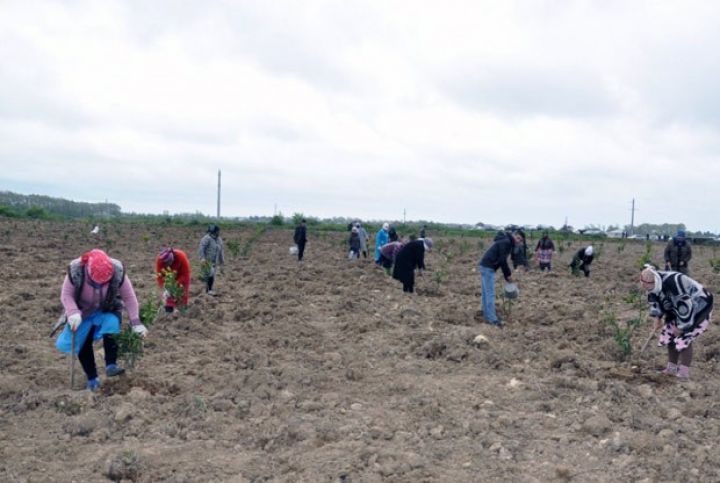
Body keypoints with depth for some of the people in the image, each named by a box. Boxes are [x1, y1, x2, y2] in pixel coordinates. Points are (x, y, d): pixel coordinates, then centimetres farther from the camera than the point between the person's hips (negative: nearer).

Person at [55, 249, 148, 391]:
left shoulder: (118, 272, -28)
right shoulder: (75, 271, -31)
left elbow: (129, 297, -18)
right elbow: (66, 295, -20)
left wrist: (135, 323, -20)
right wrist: (73, 313, -39)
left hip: (108, 311, -1)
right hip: (84, 312, 1)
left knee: (112, 325, -30)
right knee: (83, 343, -3)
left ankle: (111, 365, -23)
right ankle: (92, 379, 12)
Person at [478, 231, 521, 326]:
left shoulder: (506, 242, 20)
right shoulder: (506, 242, -11)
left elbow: (502, 260, 24)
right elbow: (502, 260, -16)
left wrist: (507, 276, 21)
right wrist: (508, 274, -6)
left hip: (485, 266, 10)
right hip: (488, 268, -10)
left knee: (486, 293, 14)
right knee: (490, 294, -8)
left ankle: (487, 315, 21)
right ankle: (492, 319, -7)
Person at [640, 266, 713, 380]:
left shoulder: (672, 285, -39)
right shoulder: (655, 284, -13)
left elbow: (685, 307, -33)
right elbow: (654, 299, 6)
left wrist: (681, 326, -22)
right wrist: (657, 317, -2)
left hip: (698, 309, -8)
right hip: (678, 309, 9)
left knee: (684, 338, -14)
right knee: (669, 335, 6)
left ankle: (684, 372, -3)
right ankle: (671, 368, 17)